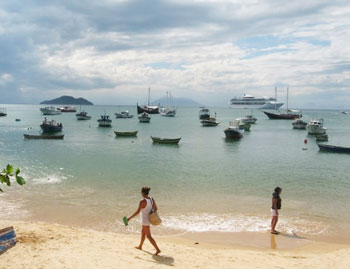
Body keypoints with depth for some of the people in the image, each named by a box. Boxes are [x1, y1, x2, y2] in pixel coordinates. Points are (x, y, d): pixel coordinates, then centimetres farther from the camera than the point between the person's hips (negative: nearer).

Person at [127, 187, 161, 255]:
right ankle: (140, 246, 43)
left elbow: (137, 212, -26)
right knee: (143, 233, 26)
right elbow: (156, 208, 8)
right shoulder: (151, 199, -1)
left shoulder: (142, 202, -25)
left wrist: (129, 218, -19)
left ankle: (157, 249, -1)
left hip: (145, 220, -9)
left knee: (148, 236, 0)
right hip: (149, 218, 9)